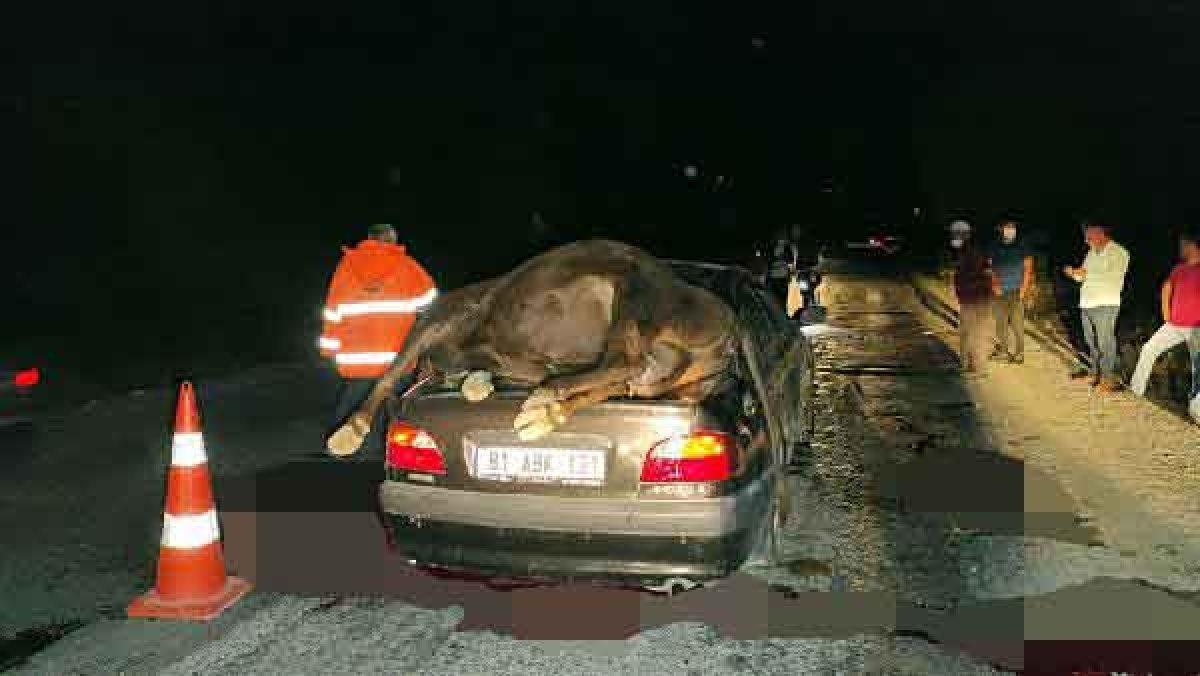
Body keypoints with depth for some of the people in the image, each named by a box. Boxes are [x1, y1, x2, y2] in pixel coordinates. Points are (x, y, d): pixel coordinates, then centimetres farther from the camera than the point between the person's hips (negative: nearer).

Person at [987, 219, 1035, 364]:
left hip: (1017, 291, -3)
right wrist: (995, 286, -2)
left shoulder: (1022, 246, 3)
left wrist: (1024, 288, -5)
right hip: (1000, 291, 3)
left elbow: (1028, 268, 3)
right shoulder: (995, 247, 9)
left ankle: (1019, 353, -2)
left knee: (1017, 322, -6)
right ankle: (1002, 350, 15)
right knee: (1000, 322, 5)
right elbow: (991, 268, 11)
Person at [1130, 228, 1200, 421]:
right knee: (1149, 349, 5)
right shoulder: (1180, 268, 6)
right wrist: (1166, 313, 15)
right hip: (1173, 325, 6)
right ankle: (1137, 388, 16)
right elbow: (1166, 288, 22)